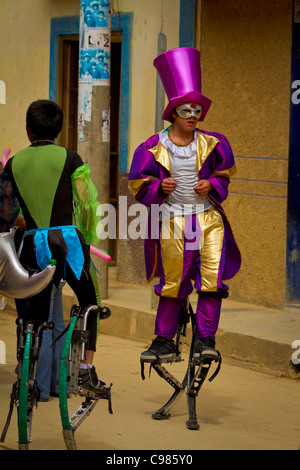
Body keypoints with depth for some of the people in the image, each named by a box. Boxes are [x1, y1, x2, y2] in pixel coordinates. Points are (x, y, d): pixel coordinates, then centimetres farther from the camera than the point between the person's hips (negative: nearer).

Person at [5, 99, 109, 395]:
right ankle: (86, 368, 4)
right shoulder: (69, 159, -2)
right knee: (88, 303, 15)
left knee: (36, 312, 13)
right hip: (67, 239, -2)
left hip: (33, 245, 2)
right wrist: (87, 239, 13)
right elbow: (86, 204, -1)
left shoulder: (13, 164, 7)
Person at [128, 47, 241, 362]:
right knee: (172, 282, 7)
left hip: (208, 218, 1)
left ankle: (205, 339, -2)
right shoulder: (153, 148, -3)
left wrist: (211, 186, -5)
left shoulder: (213, 144, 1)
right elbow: (138, 185, 4)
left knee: (213, 277, -11)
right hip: (171, 221, -1)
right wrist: (159, 187, -15)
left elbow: (224, 175, 15)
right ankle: (164, 342, 20)